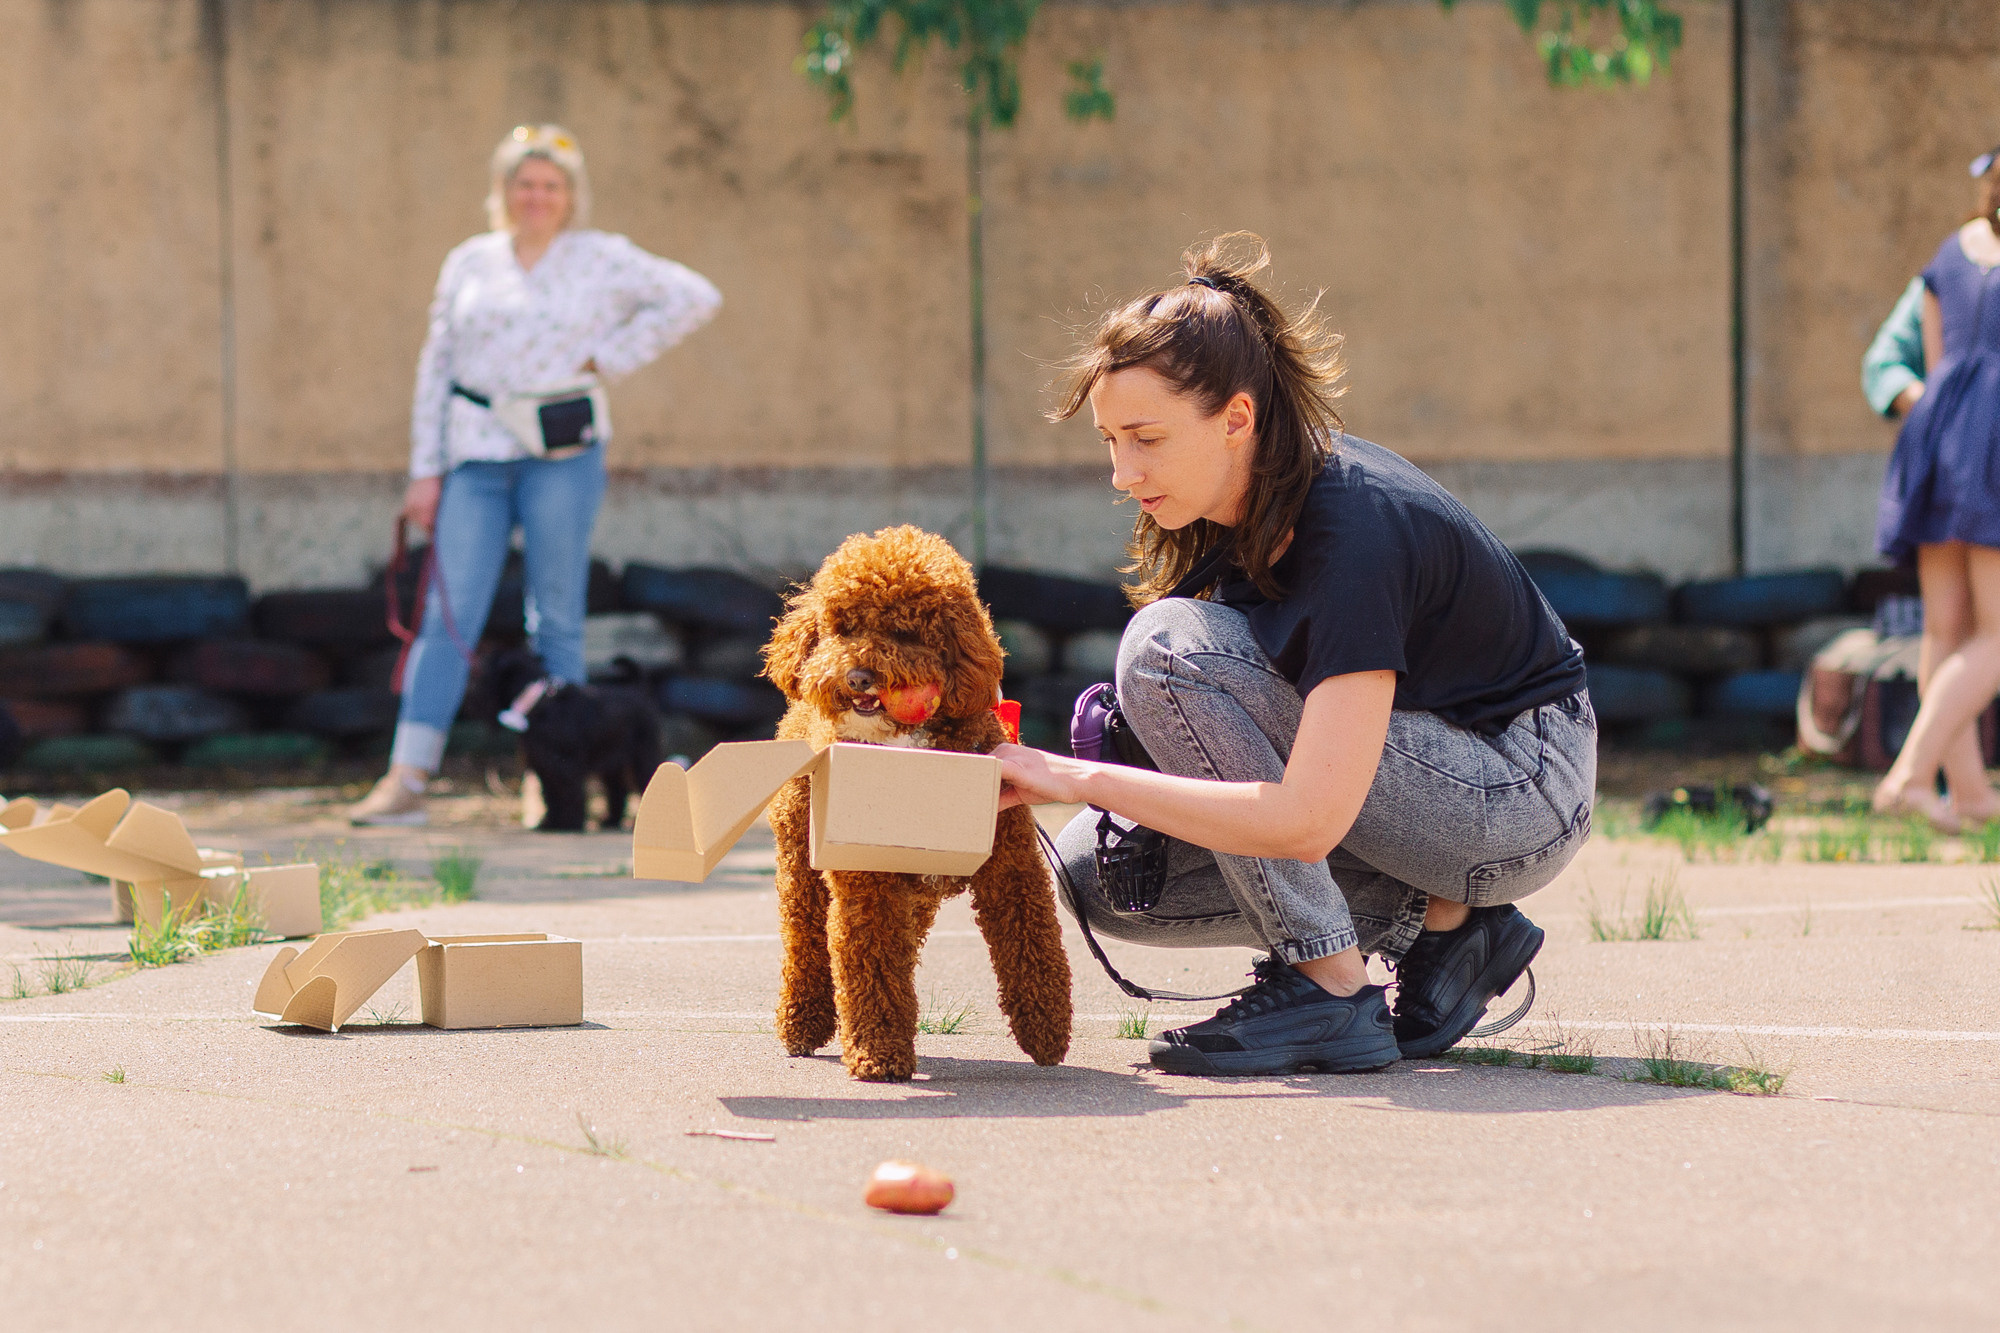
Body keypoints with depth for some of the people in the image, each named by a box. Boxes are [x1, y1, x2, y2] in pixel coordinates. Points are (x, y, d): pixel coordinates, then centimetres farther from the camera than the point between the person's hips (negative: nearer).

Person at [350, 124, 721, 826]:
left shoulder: (603, 259, 5)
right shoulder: (469, 263, 12)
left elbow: (694, 297, 3)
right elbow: (436, 367, 12)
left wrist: (609, 357, -1)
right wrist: (426, 470, 6)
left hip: (561, 456, -2)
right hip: (475, 456, 2)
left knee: (557, 620, 1)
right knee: (450, 612, -5)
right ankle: (405, 780, -10)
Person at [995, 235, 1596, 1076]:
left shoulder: (1355, 530, -29)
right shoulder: (1254, 492, -3)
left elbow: (1308, 820, -36)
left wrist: (1078, 779, -32)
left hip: (1521, 796, -9)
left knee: (1167, 646, -24)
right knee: (1101, 874, -5)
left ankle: (1331, 996, -18)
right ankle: (1438, 921, 2)